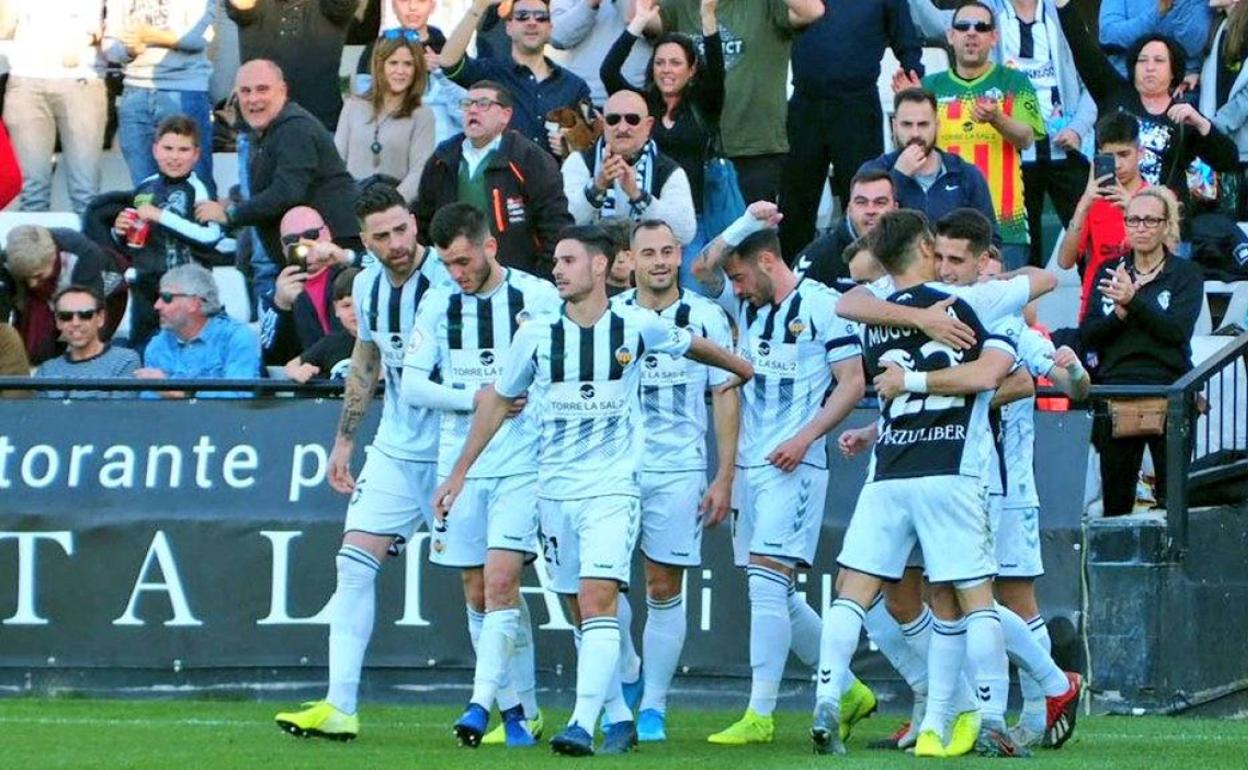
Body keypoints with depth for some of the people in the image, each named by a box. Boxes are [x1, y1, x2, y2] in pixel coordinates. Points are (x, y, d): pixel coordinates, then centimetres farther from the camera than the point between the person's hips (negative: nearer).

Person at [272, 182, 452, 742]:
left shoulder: (449, 281, -16)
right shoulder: (367, 285, 4)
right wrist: (344, 440, 21)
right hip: (394, 450, 6)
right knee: (355, 563, -2)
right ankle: (339, 707, -2)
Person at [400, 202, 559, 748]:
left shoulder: (539, 298, -2)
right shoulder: (438, 304, 6)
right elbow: (411, 384, 2)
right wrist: (476, 398, -9)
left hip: (523, 462, -4)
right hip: (460, 463, 4)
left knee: (500, 581, -16)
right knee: (478, 594, 5)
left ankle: (483, 701, -19)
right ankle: (521, 708, 13)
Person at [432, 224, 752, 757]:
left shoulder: (637, 328, -4)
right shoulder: (536, 336, 0)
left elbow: (695, 347, 17)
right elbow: (499, 401, 13)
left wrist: (745, 370, 32)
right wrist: (459, 472, 14)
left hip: (613, 488, -3)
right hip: (554, 491, 3)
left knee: (598, 603, -17)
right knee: (582, 614, 7)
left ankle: (583, 723, -24)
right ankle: (619, 719, 19)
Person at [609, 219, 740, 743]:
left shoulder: (706, 318, 2)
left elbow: (725, 397, 4)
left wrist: (724, 478, -2)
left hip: (678, 472, -1)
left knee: (665, 589, 0)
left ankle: (654, 707, 7)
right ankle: (624, 676, 15)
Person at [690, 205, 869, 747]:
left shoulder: (822, 306, -7)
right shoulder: (747, 306, 14)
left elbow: (852, 382, -8)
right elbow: (702, 269, 6)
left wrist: (806, 436, -18)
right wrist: (744, 223, -3)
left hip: (793, 465, -8)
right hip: (749, 463, 8)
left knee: (768, 579, -15)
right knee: (775, 593, 9)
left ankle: (760, 714, -16)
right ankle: (848, 691, 22)